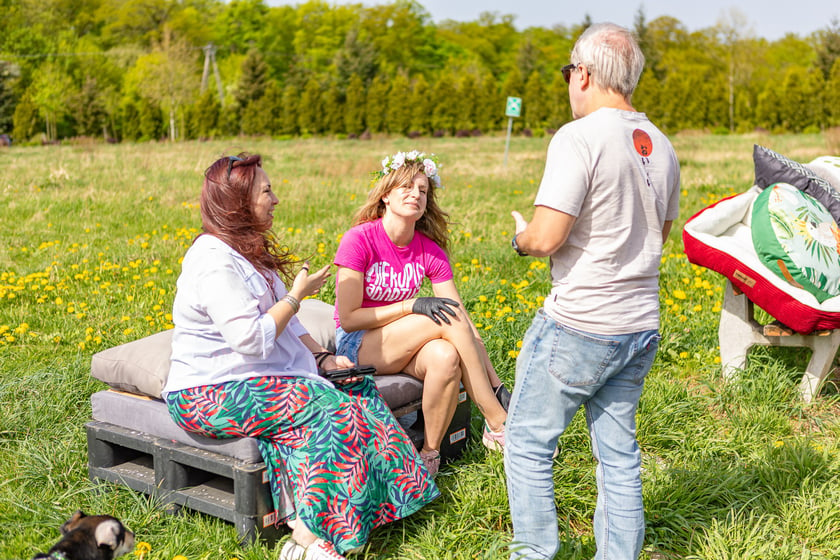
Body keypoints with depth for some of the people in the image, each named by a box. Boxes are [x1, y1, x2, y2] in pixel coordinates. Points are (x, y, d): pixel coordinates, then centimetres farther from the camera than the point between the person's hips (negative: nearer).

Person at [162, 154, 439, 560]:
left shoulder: (248, 252, 16)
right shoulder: (215, 260, -18)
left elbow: (286, 325, 18)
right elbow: (252, 340, -24)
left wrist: (322, 357, 2)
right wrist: (297, 295, -11)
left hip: (253, 379, 10)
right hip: (213, 395, -10)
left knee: (359, 391, -6)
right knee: (328, 408, -24)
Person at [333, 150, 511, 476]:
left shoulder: (430, 250, -2)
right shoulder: (359, 240, -14)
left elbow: (466, 325, -6)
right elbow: (348, 318, -16)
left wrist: (497, 385, -14)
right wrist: (412, 306, -24)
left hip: (405, 347, 4)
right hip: (357, 345, -4)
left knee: (445, 357, -32)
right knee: (448, 318, -26)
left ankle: (430, 455, -14)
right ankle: (497, 422, -17)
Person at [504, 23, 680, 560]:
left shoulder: (580, 138, -16)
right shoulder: (660, 147, 9)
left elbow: (547, 237, -21)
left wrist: (521, 234, -1)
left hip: (578, 327, -7)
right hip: (641, 327, 7)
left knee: (529, 440, 9)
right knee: (619, 453, 15)